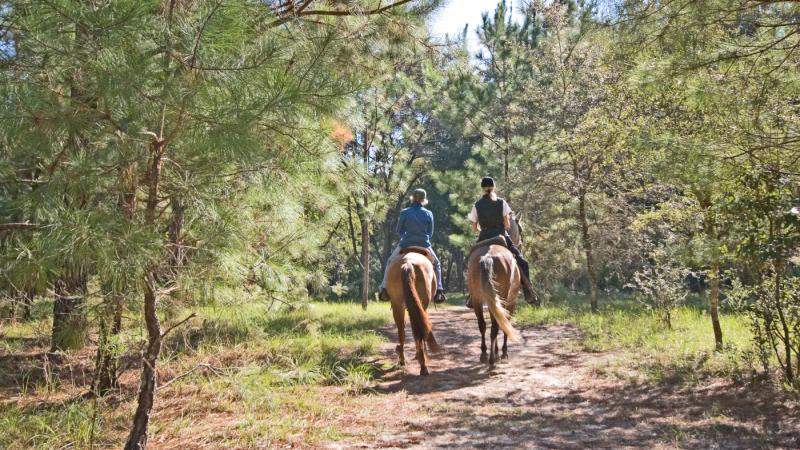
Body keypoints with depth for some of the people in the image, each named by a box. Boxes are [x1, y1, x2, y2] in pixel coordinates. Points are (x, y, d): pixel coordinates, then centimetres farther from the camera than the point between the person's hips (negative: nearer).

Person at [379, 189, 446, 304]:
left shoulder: (404, 213, -5)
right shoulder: (428, 214, -1)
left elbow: (399, 231, 5)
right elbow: (430, 233, 6)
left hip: (406, 244, -1)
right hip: (424, 245, 1)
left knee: (390, 262, 22)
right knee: (436, 264, 25)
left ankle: (385, 289, 15)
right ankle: (438, 291, 15)